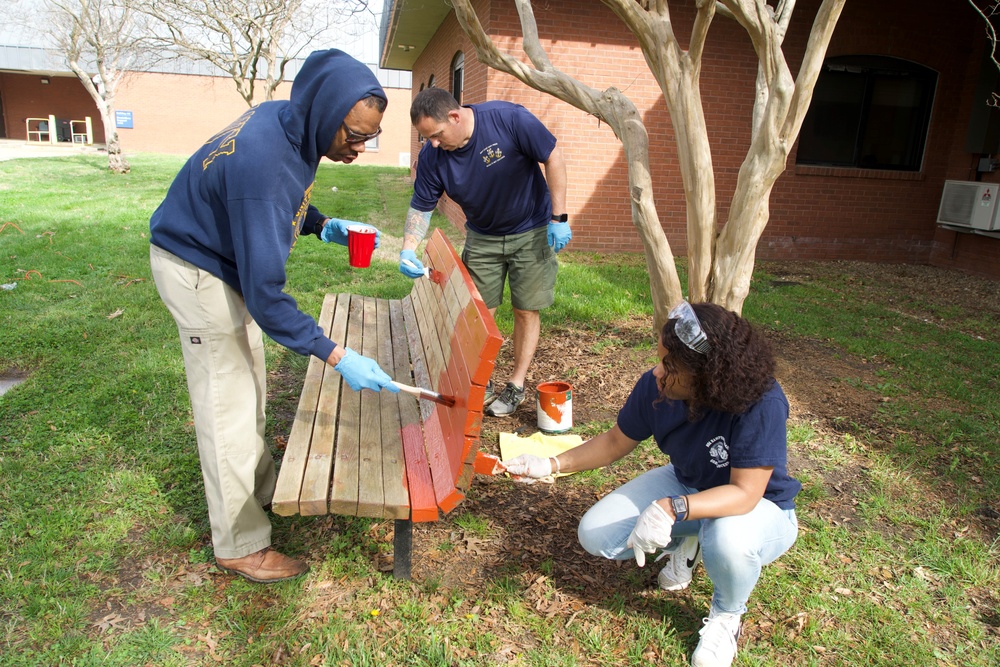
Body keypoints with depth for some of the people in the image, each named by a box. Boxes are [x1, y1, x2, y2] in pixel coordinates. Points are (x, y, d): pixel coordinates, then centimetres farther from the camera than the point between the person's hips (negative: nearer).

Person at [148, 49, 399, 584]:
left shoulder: (288, 124, -8)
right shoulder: (262, 161, -36)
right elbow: (265, 295, -35)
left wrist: (322, 225, -5)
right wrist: (337, 357, -34)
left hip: (229, 261, 9)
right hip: (198, 273, -9)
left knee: (250, 388, 19)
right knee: (228, 407, -3)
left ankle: (260, 489, 38)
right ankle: (240, 545, 12)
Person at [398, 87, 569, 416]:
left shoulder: (510, 119, -27)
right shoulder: (432, 157, -16)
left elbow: (553, 158, -18)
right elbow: (421, 207, -6)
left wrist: (559, 218, -20)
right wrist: (409, 249, -22)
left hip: (531, 232, -3)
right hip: (482, 237, 3)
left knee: (526, 311, 2)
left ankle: (516, 385, 16)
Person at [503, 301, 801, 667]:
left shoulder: (761, 403, -36)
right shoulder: (654, 387, -21)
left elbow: (745, 493, -35)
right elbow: (615, 442, -4)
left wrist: (673, 509, -50)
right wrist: (551, 465, -11)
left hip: (758, 506, -4)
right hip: (686, 485, 4)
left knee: (727, 539, -41)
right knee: (595, 535, -12)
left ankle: (726, 616, -4)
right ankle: (686, 544, 16)